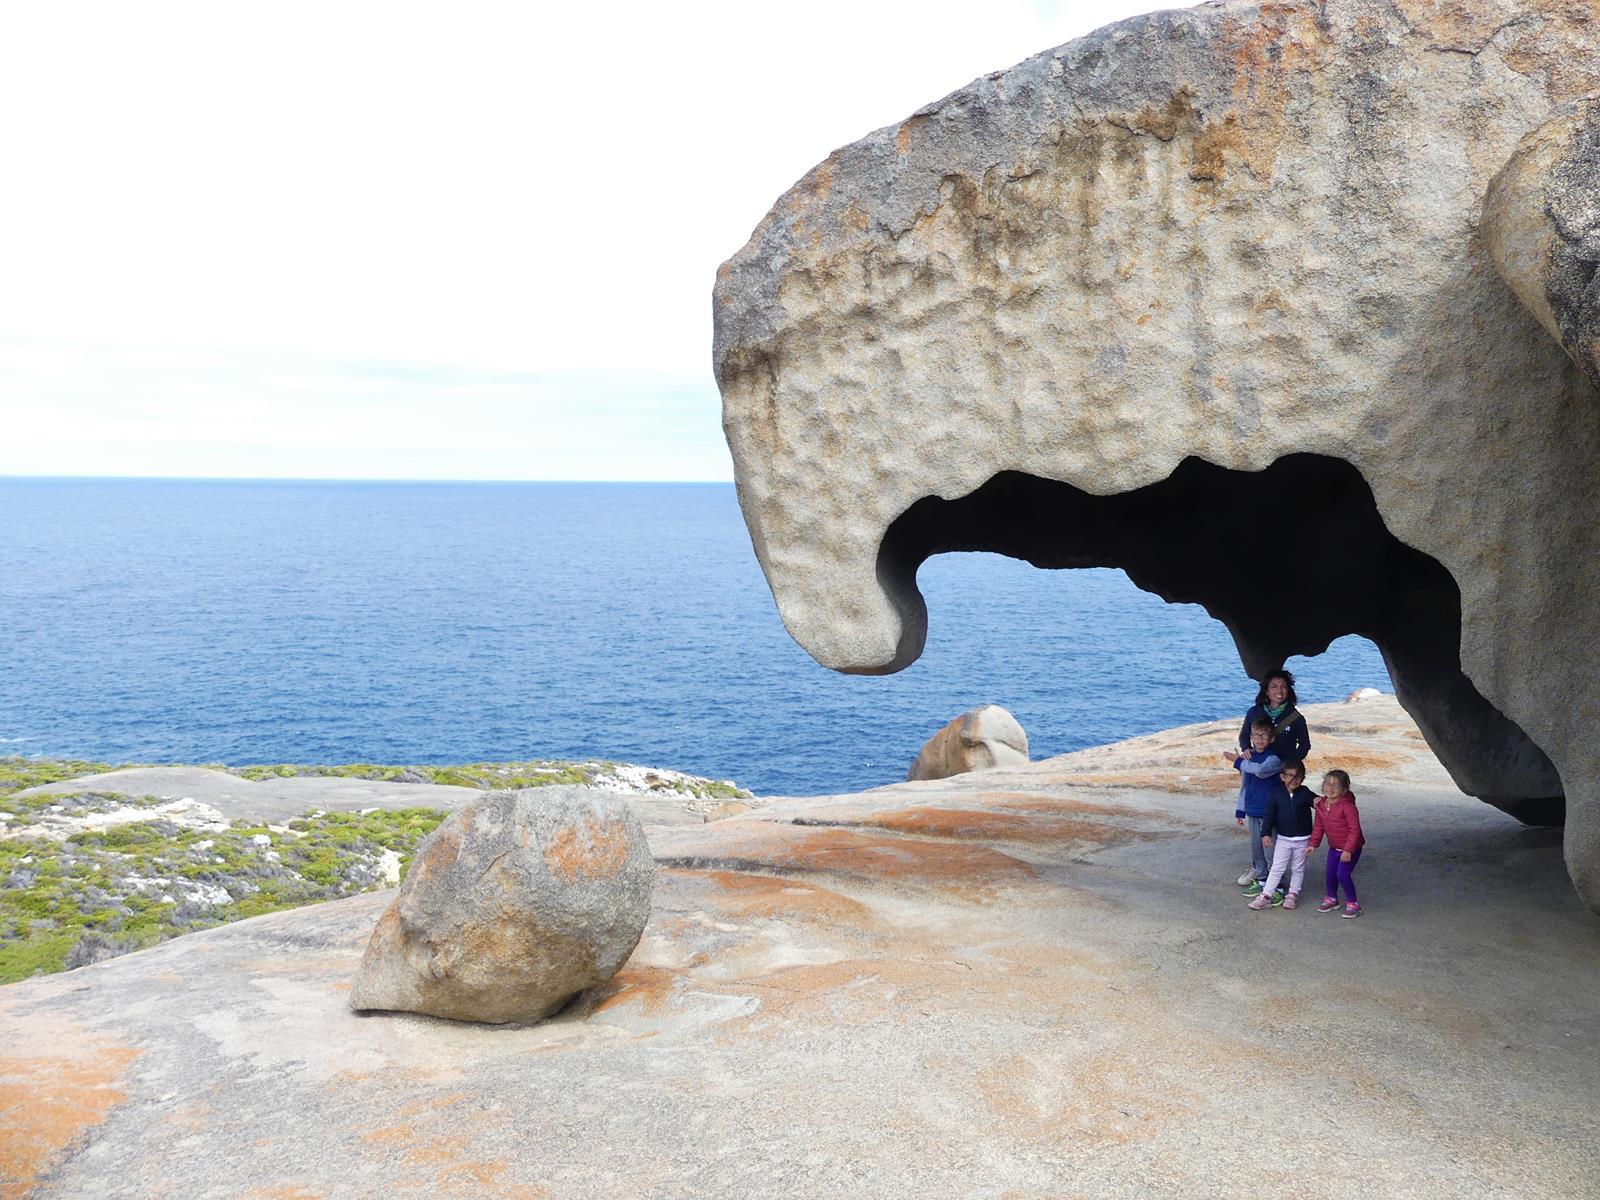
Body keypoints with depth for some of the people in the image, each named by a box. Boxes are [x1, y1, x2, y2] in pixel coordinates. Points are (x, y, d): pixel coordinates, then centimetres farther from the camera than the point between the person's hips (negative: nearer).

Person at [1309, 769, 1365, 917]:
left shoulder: (1347, 806, -25)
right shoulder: (1321, 804, -3)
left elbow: (1355, 829, -23)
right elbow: (1318, 825, 10)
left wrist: (1348, 849, -23)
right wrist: (1314, 844, 10)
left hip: (1350, 848, -7)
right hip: (1334, 847, 7)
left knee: (1342, 874, -10)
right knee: (1330, 873, 11)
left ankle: (1353, 903, 7)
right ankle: (1331, 899, 34)